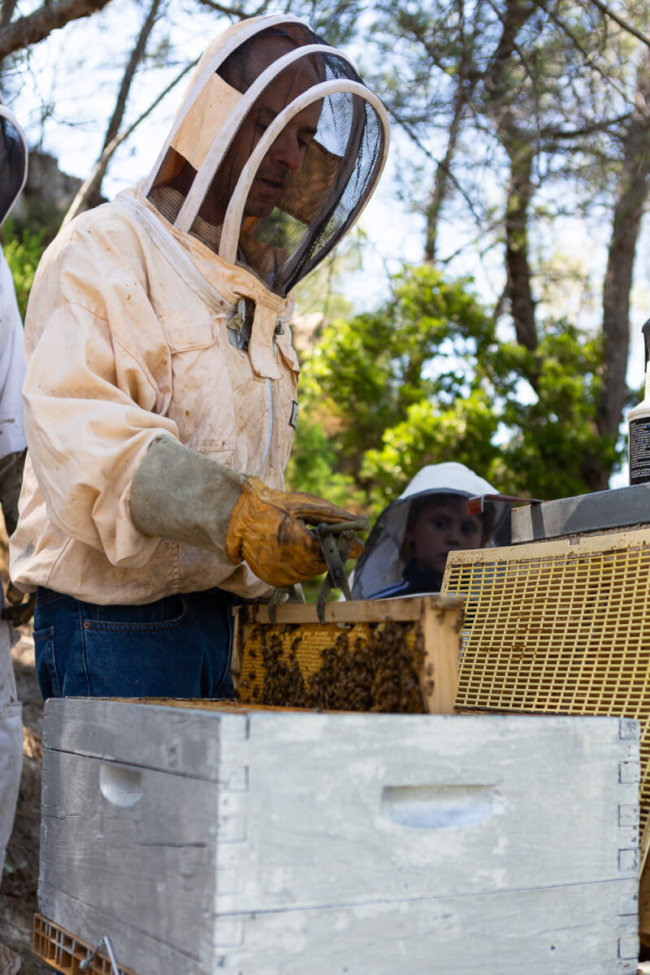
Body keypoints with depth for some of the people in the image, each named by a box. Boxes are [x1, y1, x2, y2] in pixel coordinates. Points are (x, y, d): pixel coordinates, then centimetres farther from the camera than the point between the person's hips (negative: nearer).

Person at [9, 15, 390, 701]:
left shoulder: (260, 295, 20)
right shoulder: (107, 249, -6)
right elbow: (75, 430, -21)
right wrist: (231, 512, -32)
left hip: (228, 613, 7)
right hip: (115, 620, -7)